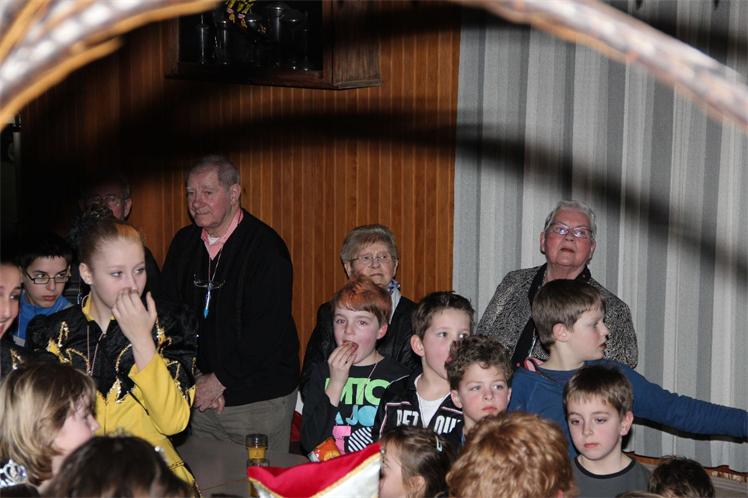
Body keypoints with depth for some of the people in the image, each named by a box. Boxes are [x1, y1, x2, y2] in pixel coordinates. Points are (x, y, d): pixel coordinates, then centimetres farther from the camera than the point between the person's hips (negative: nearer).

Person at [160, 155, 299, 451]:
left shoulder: (266, 247, -13)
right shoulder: (184, 243, 8)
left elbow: (266, 330, -19)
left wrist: (219, 380, -14)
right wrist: (196, 379, -4)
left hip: (259, 400, -5)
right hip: (200, 397, 6)